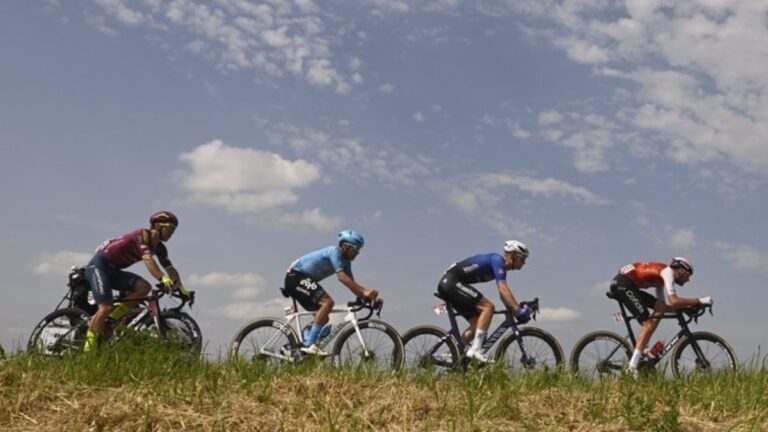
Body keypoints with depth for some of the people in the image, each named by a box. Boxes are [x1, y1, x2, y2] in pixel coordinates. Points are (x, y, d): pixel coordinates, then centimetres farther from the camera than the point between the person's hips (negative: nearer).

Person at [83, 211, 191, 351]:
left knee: (144, 287, -14)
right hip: (98, 265, -8)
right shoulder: (143, 235, -20)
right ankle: (89, 348, -6)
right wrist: (163, 278, -47)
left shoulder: (159, 247, 6)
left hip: (114, 271, 8)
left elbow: (170, 268, 2)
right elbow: (148, 260, -35)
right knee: (106, 307, -20)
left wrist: (181, 287, -13)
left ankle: (110, 319, -6)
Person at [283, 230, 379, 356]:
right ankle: (310, 344, -28)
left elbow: (352, 283, 4)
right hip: (296, 276, -10)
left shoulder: (346, 261, 9)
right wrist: (364, 291, -36)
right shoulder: (335, 251, -18)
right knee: (327, 302, -26)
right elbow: (341, 277, -30)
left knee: (323, 318, 10)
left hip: (302, 279, 10)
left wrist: (368, 296, -11)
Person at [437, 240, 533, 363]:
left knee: (477, 322, 8)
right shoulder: (497, 260, -12)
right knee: (488, 306, -19)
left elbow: (503, 293, 20)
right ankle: (475, 350, -22)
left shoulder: (502, 267, 17)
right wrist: (518, 311, -26)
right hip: (451, 281, -10)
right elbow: (503, 290, -23)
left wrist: (518, 309, 11)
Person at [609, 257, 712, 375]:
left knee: (660, 308, 6)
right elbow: (674, 300, -20)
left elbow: (663, 306, 21)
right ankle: (633, 365, -17)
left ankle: (641, 348, 3)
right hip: (622, 284, -10)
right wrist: (699, 301, -13)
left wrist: (686, 306, 12)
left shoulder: (662, 276, 22)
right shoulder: (668, 272, -6)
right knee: (649, 323, -10)